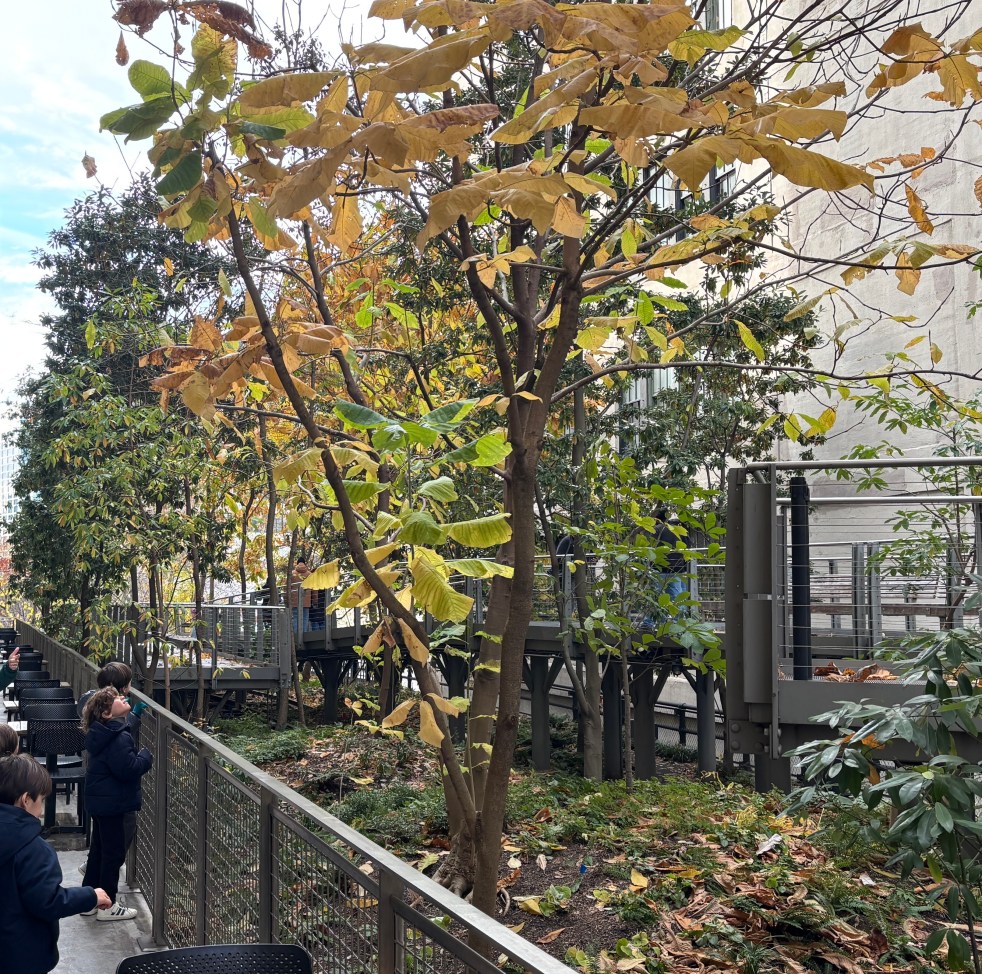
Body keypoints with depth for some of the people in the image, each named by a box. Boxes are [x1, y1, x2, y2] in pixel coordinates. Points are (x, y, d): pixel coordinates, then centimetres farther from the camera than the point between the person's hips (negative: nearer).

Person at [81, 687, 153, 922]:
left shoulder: (101, 732, 6)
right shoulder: (118, 738, -24)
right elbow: (129, 769, -26)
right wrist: (148, 755, -12)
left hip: (99, 800, 10)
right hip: (112, 803, -10)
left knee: (99, 849, 19)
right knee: (114, 852, 2)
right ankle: (107, 906, 10)